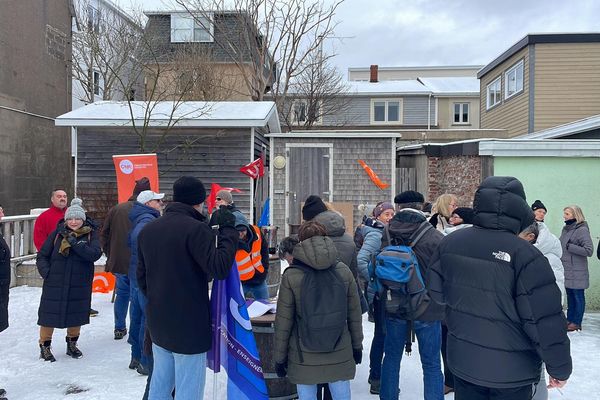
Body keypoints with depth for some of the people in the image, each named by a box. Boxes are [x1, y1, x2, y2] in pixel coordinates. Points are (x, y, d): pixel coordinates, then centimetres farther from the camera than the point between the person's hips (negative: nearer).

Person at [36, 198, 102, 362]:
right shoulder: (57, 233, -2)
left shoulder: (91, 234, -3)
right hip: (55, 283, 0)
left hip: (80, 285, 0)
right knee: (49, 314, 6)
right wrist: (47, 272, -12)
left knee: (76, 314, 13)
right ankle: (44, 347, 27)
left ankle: (72, 344, 35)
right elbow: (42, 256, 3)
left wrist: (75, 242, -25)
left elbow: (95, 254, -19)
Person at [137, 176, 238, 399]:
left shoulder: (147, 230, 8)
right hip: (189, 324, -7)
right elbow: (219, 268, -23)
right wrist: (228, 230, -14)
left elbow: (141, 277, 14)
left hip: (157, 322, 8)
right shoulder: (195, 229, -18)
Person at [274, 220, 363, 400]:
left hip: (304, 356, -2)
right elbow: (354, 313, 2)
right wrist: (357, 345, 15)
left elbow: (283, 321, -7)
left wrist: (280, 357, 4)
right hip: (340, 354, 2)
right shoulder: (344, 271, -5)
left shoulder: (291, 276, -11)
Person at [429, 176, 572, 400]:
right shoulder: (525, 255, -23)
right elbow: (546, 321, -20)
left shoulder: (449, 243, -8)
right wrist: (559, 368, -6)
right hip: (512, 372, -4)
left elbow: (436, 292, 5)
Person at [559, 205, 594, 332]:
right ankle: (570, 319, 26)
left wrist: (570, 246, -17)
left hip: (577, 272, -7)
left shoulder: (582, 230, -13)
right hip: (566, 270, 7)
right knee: (570, 295, 16)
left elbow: (589, 251, -18)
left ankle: (576, 323, 13)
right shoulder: (566, 229, 10)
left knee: (578, 296, 4)